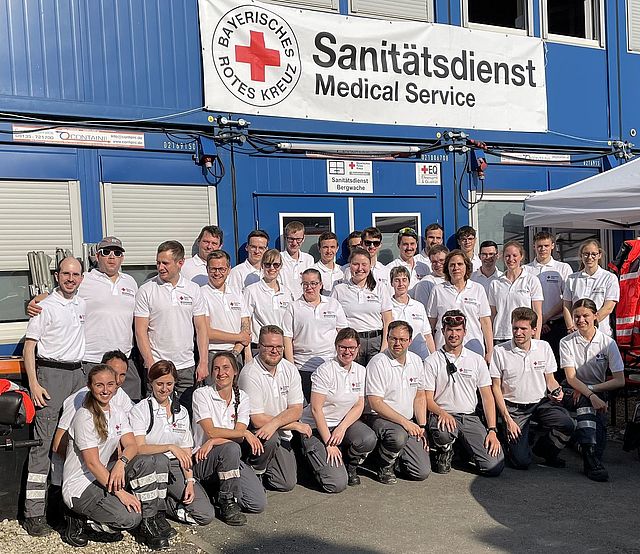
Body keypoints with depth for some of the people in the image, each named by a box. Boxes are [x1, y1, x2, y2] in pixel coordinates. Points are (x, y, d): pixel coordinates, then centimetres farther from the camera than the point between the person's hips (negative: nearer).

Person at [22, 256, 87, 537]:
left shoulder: (82, 305, 12)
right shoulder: (45, 306, -6)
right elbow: (29, 347, -8)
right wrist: (34, 384, -16)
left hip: (77, 372, 6)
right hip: (51, 372, -6)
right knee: (43, 443, -8)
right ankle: (34, 513, -6)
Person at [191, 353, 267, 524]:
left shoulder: (242, 397, 5)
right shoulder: (202, 394, -6)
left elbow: (239, 436, -7)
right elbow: (211, 431, -17)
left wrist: (213, 442, -21)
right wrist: (246, 433, -20)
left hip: (232, 459, 4)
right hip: (203, 461, -4)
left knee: (258, 504, -13)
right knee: (230, 448, -37)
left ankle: (222, 490, 14)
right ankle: (228, 503, -18)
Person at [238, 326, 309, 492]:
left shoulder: (290, 369, -2)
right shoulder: (250, 374, -20)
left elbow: (296, 410, -6)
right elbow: (257, 420, -22)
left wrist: (273, 424, -26)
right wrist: (295, 425, -17)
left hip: (281, 434, 5)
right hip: (253, 433, -5)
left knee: (287, 484, -5)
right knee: (271, 439, -36)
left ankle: (261, 467, 24)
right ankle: (254, 473, -7)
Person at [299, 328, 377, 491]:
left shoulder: (360, 371, 3)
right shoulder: (325, 370, -15)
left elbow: (359, 406, 2)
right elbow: (316, 409, -17)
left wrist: (342, 428, -17)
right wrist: (329, 444, -18)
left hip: (345, 423, 5)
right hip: (316, 428, -5)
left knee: (369, 439, -28)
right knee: (337, 484, -18)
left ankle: (350, 466, 4)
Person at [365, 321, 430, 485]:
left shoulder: (416, 361, 7)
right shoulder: (378, 363, -13)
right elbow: (375, 403, -17)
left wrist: (422, 427, 5)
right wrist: (404, 421, -22)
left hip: (409, 423, 6)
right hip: (380, 418, -6)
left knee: (423, 472, -6)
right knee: (399, 436, -39)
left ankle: (391, 456, 21)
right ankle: (384, 465, -7)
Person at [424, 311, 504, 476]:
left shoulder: (477, 360, 10)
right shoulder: (432, 361, 1)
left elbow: (487, 397, 9)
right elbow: (428, 399, -2)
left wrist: (492, 431, -2)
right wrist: (442, 413, -24)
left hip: (470, 418, 3)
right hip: (443, 416, -3)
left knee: (494, 467, -15)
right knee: (442, 433, -40)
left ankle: (464, 448, 17)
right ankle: (444, 451, -2)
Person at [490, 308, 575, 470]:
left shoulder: (544, 347, 3)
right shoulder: (500, 351, -8)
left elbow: (550, 379, 13)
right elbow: (496, 387, -4)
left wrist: (557, 391, -11)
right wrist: (507, 419, -10)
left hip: (541, 403, 3)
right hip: (513, 407, -3)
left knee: (567, 425, -26)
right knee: (521, 461, -15)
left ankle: (542, 449, 6)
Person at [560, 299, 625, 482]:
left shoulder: (608, 343, -3)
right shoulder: (567, 342, -3)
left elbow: (620, 381, -6)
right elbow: (571, 378, -12)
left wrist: (589, 389, -17)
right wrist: (592, 396, -29)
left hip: (598, 391, 1)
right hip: (572, 392, -1)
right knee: (587, 402, -34)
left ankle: (591, 461, -28)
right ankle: (592, 459, -43)